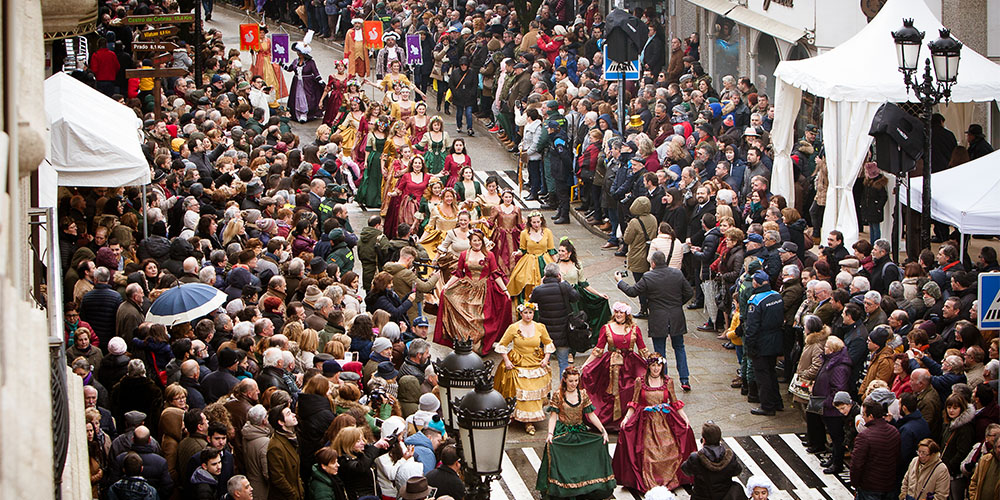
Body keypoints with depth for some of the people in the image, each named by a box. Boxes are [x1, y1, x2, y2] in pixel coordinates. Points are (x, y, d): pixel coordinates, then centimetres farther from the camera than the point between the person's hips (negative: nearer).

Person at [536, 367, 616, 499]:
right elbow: (553, 417, -1)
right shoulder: (558, 395, 3)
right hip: (563, 431, -3)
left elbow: (591, 415, 9)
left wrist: (603, 430, -2)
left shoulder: (583, 394, 10)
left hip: (580, 431, 3)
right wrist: (550, 434, -17)